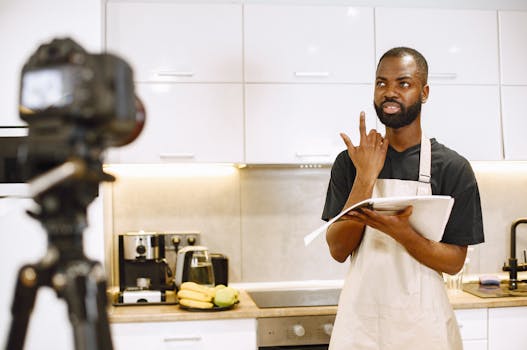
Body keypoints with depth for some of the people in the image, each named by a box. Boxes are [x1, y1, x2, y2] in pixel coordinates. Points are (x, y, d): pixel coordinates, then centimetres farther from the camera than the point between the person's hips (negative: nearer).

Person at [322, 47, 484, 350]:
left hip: (423, 322, -1)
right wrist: (365, 178, -17)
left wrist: (401, 232, -24)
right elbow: (338, 251, -6)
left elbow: (455, 262, -6)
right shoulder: (350, 162, -1)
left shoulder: (453, 167, -6)